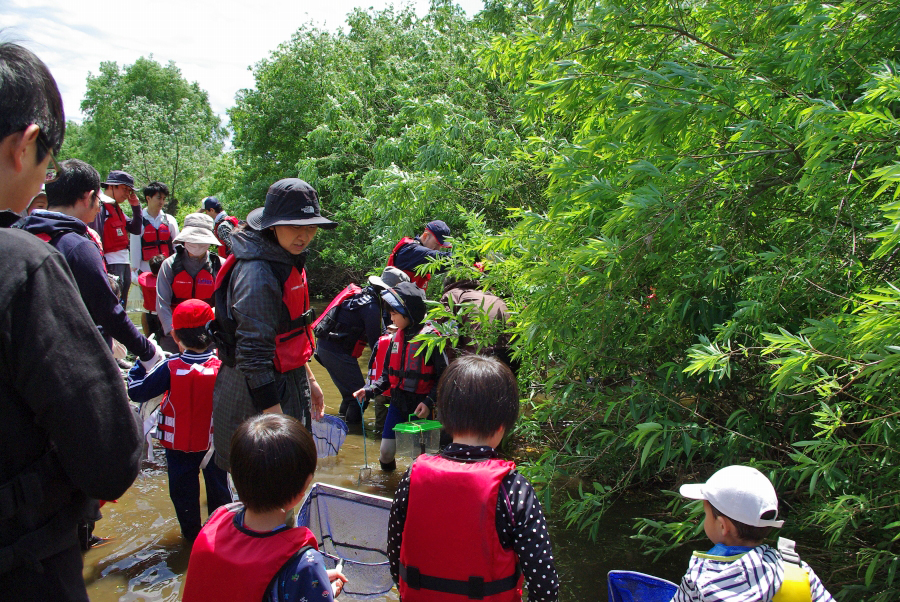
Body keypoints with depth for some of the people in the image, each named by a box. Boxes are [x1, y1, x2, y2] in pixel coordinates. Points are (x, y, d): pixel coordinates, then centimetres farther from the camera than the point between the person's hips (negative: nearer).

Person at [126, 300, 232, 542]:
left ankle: (192, 534, 30)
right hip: (215, 441, 1)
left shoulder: (170, 368, -23)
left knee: (183, 490, 17)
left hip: (179, 443, -1)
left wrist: (141, 362, -1)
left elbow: (137, 392, -13)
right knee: (218, 486, 19)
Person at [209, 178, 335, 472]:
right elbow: (254, 354, -26)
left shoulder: (288, 260, 7)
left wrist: (308, 378, 20)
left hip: (288, 382, 9)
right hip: (258, 393, -9)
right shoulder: (257, 274, -24)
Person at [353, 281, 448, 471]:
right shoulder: (397, 337, 6)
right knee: (386, 451, 10)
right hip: (398, 403, 6)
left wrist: (429, 402, -21)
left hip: (421, 407, -6)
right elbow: (388, 374, 13)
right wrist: (370, 391, 0)